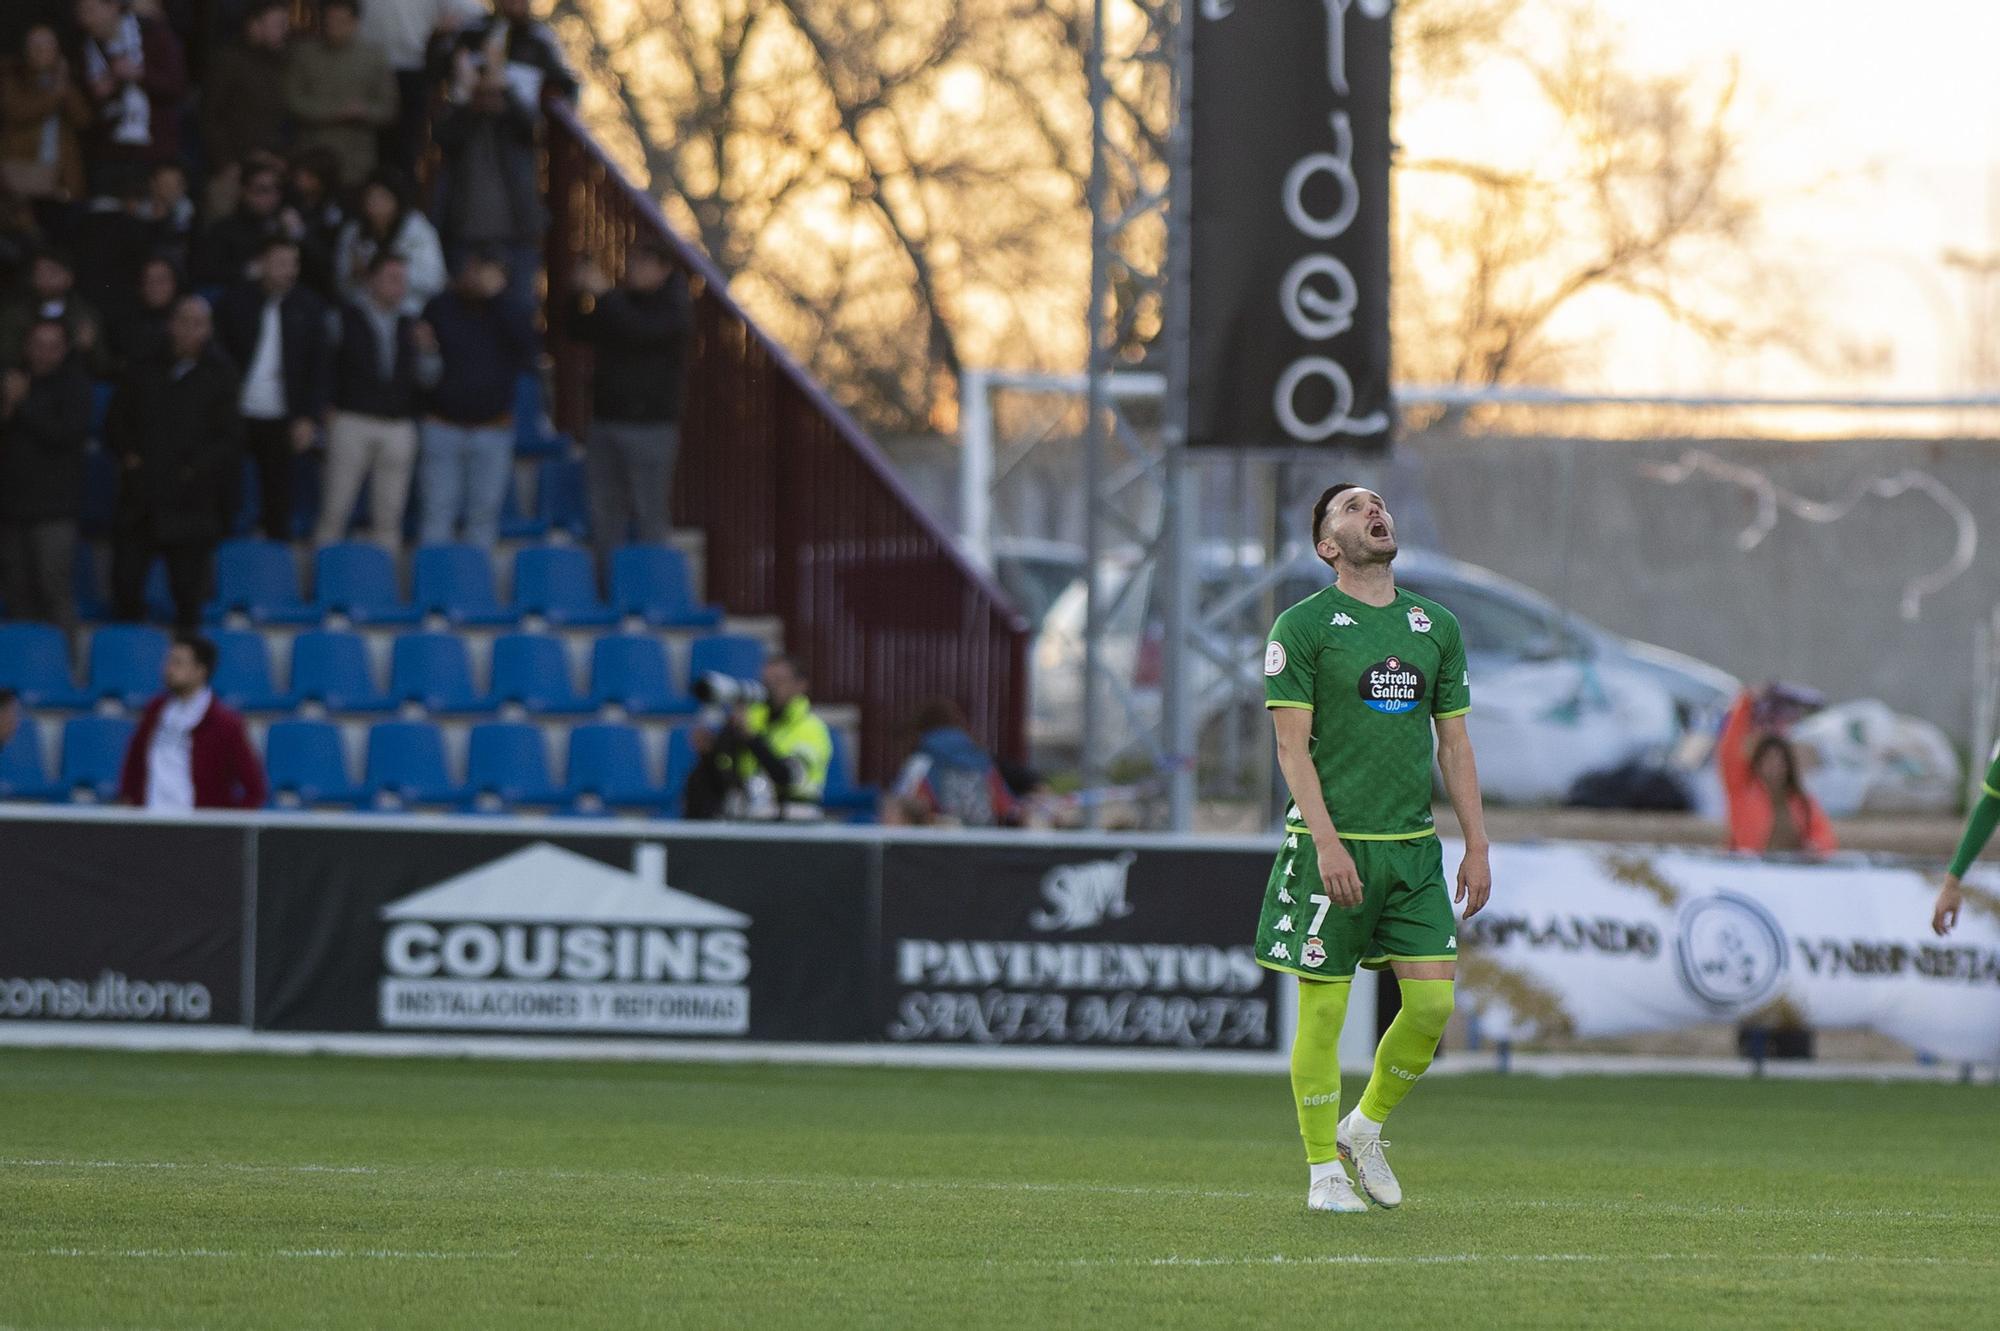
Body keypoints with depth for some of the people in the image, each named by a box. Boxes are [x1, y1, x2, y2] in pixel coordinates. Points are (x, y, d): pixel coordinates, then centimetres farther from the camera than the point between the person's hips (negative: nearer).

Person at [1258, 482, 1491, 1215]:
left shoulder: (1436, 626, 12)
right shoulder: (1304, 625, -4)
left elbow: (1455, 743, 15)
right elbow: (1292, 745, -8)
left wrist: (1477, 846, 9)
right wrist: (1326, 842, -18)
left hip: (1413, 846, 5)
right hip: (1332, 846, -4)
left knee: (1433, 1003, -3)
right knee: (1323, 1009, -2)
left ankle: (1365, 1127, 20)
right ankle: (1324, 1171, 9)